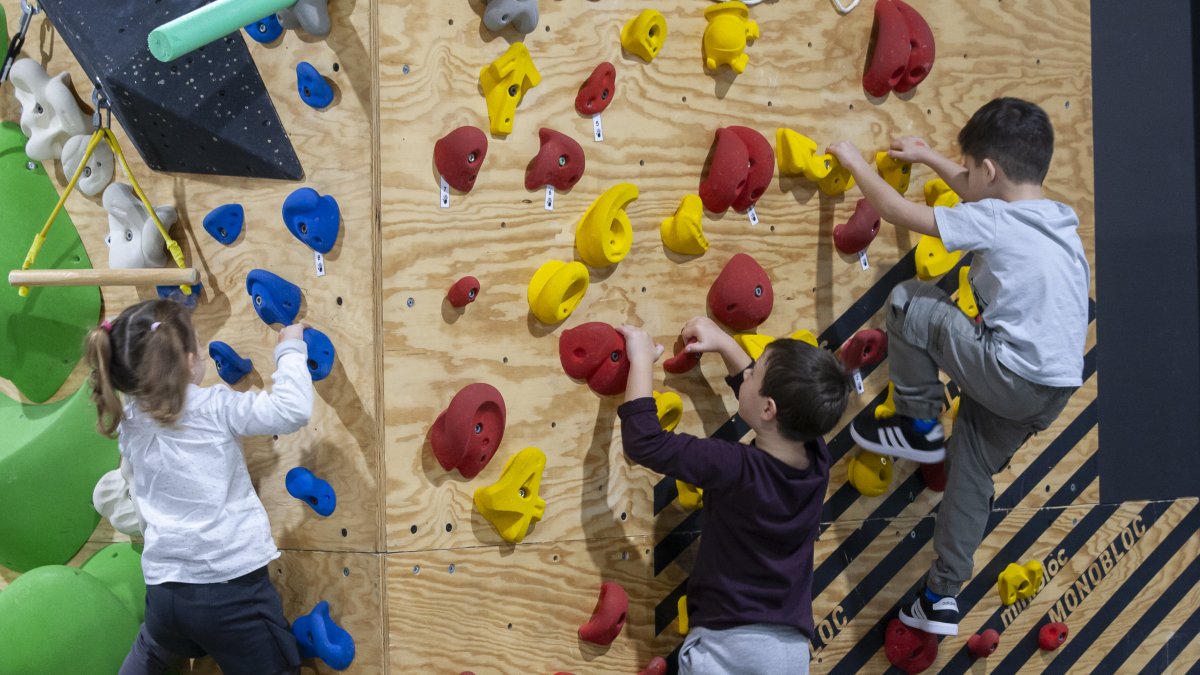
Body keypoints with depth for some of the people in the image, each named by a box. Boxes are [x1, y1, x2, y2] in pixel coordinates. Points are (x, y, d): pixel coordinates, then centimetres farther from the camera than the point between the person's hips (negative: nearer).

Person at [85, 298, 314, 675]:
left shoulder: (129, 424, 5)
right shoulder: (214, 407, -12)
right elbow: (294, 409, -18)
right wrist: (290, 349, -4)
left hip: (164, 592, 6)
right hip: (233, 588, -6)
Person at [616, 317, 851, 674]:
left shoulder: (736, 469, -22)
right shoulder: (816, 459, -3)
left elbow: (644, 442, -17)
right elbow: (779, 393, 18)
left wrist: (642, 359, -7)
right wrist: (722, 343, 20)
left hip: (730, 644, -6)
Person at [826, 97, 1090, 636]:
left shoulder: (992, 222, -12)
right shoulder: (1056, 217, 12)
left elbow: (896, 211, -7)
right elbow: (990, 197, 33)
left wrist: (856, 164, 10)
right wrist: (928, 157, 40)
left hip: (1012, 378, -9)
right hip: (1052, 392, 9)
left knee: (908, 301, 1)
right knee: (970, 472, 20)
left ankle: (920, 426, 12)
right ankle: (942, 598, 25)